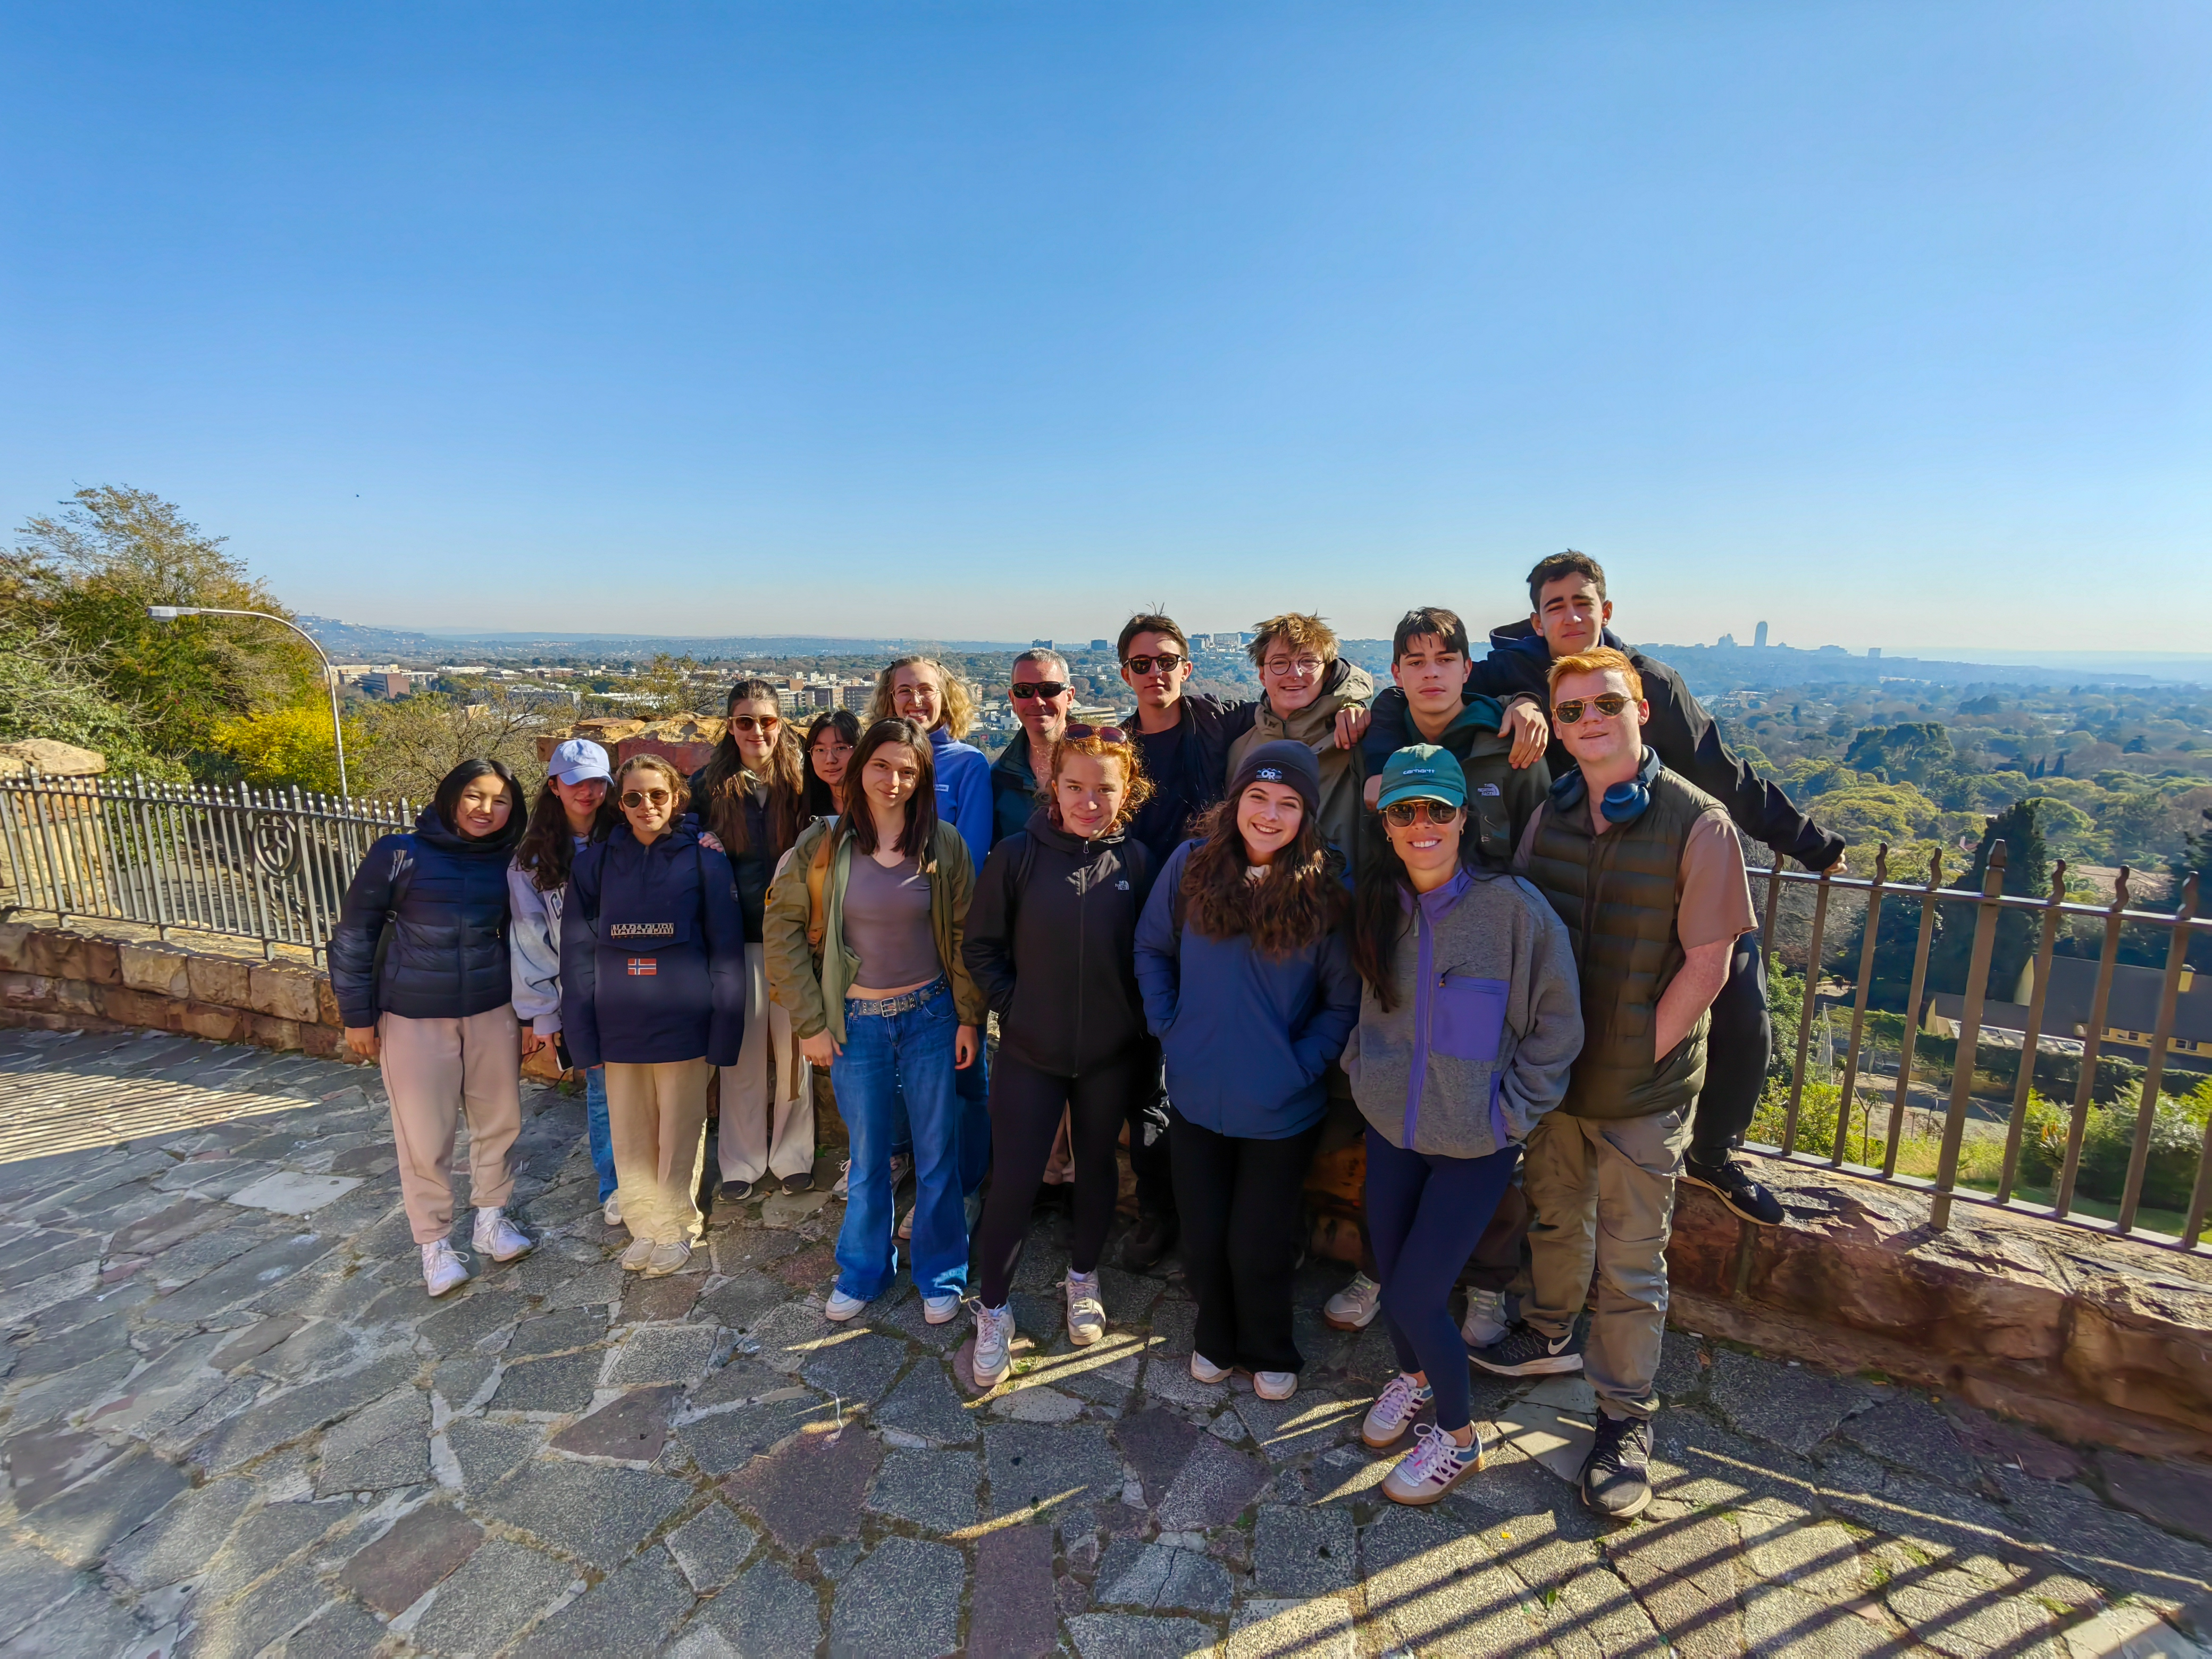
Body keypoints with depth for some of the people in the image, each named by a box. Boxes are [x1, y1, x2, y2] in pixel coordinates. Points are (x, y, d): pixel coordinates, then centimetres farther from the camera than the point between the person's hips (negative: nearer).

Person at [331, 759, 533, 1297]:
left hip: (493, 1011, 3)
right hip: (414, 1017, -3)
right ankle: (433, 1242, 23)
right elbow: (354, 933, -3)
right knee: (425, 1135, 5)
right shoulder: (399, 854, -9)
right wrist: (357, 1015, -3)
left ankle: (490, 1218, 31)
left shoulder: (507, 862, 1)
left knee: (500, 1120, 11)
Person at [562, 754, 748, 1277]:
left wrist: (724, 1027, -7)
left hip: (682, 1020, -2)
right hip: (619, 1023, 3)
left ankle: (678, 1227, 28)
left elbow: (726, 948, -4)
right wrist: (582, 1028, -1)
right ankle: (646, 1225, 31)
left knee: (681, 1131, 9)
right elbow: (577, 949, 4)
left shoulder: (703, 860, -4)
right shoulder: (596, 862, 3)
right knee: (629, 1131, 12)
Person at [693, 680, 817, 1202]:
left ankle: (792, 1155, 26)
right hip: (737, 938, 0)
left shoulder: (801, 780, 0)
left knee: (792, 1047, 8)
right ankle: (742, 1162, 25)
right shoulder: (708, 784, 3)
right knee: (742, 1049, 7)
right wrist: (703, 849, -10)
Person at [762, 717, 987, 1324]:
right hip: (856, 1022, 0)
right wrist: (810, 1022, -4)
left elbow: (966, 934, 0)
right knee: (867, 1157, 14)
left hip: (930, 1016, 0)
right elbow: (782, 927, -3)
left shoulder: (943, 845, -5)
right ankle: (864, 1270, 37)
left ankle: (941, 1276, 31)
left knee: (937, 1154, 10)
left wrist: (970, 1018, -2)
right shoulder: (823, 845, -7)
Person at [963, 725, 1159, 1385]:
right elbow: (981, 946, -3)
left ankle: (1084, 1277, 44)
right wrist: (1014, 1008, -7)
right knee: (1013, 1180, 3)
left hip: (1111, 1055, 2)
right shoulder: (1017, 855, -11)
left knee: (1098, 1164, 19)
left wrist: (1137, 1020, -2)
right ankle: (994, 1310, 26)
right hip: (1029, 1052, -2)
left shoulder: (1136, 862, -6)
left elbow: (1147, 955, 4)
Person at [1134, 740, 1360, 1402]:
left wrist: (1304, 1064, -12)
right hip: (1196, 1095, 2)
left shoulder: (1326, 890, -13)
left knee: (1259, 1245, 15)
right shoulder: (1191, 865, -9)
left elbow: (1345, 999, -5)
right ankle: (1215, 1338, 47)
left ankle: (1270, 1353, 44)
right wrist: (1168, 1026, -4)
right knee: (1202, 1237, 18)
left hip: (1281, 1107, -1)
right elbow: (1152, 949, 4)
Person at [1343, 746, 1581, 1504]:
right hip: (1390, 1127, 4)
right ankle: (1412, 1376, 49)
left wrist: (1510, 1111, -10)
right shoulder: (1375, 903, -4)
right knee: (1389, 1271, 17)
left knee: (1416, 1295, -1)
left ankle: (1457, 1436, 28)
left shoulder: (1514, 907, -18)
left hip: (1475, 1142, -4)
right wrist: (1361, 1067, 6)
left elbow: (1557, 1026, -9)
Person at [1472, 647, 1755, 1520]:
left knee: (1631, 1261, 9)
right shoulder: (1550, 815, 0)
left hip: (1643, 1088, -4)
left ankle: (1626, 1417, 28)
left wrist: (1636, 1061, -13)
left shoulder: (1696, 823, -15)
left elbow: (1707, 964, -15)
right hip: (1552, 1071, 5)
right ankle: (1549, 1335, 47)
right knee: (1555, 1214, 23)